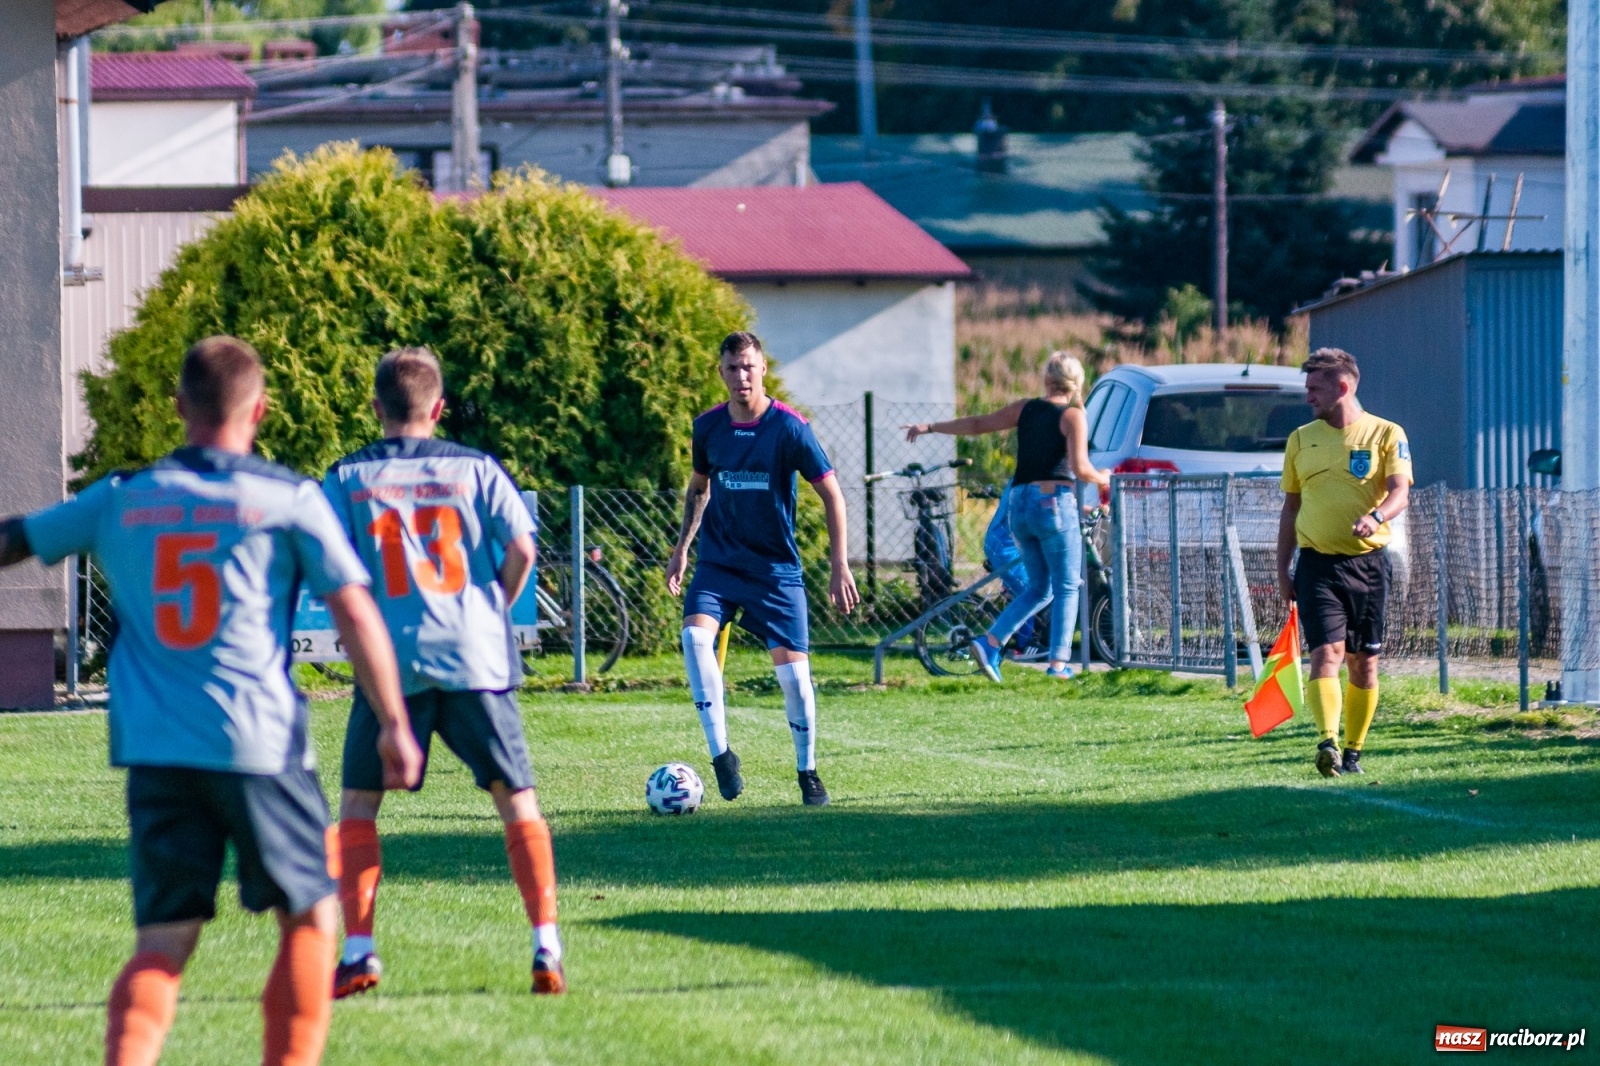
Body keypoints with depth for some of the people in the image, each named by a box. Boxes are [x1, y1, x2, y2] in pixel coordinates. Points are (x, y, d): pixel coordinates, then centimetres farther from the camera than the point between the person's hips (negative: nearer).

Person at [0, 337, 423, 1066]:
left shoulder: (121, 499, 10)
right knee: (309, 917, 12)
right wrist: (393, 724, 1)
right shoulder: (289, 501, 0)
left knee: (163, 943, 2)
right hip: (257, 743, -3)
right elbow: (355, 613, -4)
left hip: (152, 751, 3)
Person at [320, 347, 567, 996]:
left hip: (389, 660, -1)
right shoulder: (475, 470, 5)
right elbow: (521, 549, -4)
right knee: (517, 802, 8)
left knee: (357, 806, 11)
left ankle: (358, 953, 1)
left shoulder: (347, 478, 4)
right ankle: (547, 949, 0)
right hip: (476, 659, 1)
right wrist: (496, 609, 12)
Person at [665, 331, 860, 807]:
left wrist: (839, 565, -9)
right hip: (718, 562, 2)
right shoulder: (708, 427, 0)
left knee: (793, 671, -5)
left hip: (775, 569, -2)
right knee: (695, 635, -25)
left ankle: (808, 773, 18)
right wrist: (682, 547, 14)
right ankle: (720, 753, -18)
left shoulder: (789, 428, -11)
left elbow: (831, 494, -5)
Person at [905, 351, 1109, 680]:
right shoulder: (1072, 416, -5)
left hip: (1020, 504, 6)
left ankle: (990, 642, -1)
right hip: (1055, 502, -6)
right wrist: (1102, 479, 7)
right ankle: (1058, 662, -5)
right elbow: (1080, 468, -14)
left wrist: (930, 427, 28)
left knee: (1039, 589, 15)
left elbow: (978, 424, 17)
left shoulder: (1026, 409, 11)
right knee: (1067, 587, 4)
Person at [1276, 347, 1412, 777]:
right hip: (1317, 564, 1)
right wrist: (1282, 569, 13)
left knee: (1364, 663, 6)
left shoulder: (1386, 434, 1)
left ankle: (1353, 751, 17)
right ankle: (1328, 743, -28)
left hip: (1367, 562, -1)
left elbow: (1400, 493, -11)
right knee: (1326, 652, -16)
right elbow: (1290, 506, 17)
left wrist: (1376, 516, -32)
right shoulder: (1300, 440, 11)